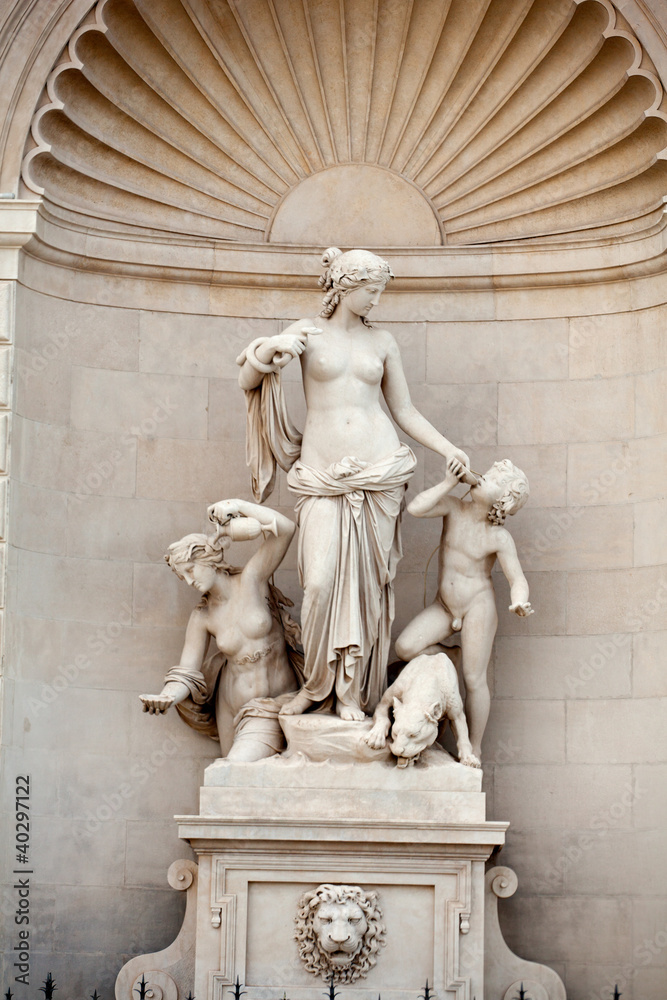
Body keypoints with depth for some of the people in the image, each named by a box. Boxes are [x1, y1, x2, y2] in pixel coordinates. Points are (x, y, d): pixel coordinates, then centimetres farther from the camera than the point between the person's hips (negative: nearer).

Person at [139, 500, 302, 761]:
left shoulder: (251, 579, -8)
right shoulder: (202, 617, -1)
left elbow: (285, 529, -20)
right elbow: (186, 676, -7)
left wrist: (238, 505, -25)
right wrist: (167, 696, -29)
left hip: (272, 709, -5)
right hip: (231, 707, 5)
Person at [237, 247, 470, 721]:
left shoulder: (382, 341, 12)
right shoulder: (307, 331, 7)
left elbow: (405, 411, 15)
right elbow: (248, 382, 3)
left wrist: (449, 450, 5)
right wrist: (270, 348, -16)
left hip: (378, 470, 2)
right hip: (323, 476, -2)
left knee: (367, 583, -1)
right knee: (321, 583, -11)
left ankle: (352, 693, 9)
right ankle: (316, 683, 9)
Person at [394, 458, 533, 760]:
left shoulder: (499, 538, -15)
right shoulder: (454, 508, -7)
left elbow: (517, 578, -14)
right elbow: (416, 508, -20)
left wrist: (520, 601, -37)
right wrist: (448, 483, -21)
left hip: (477, 608, -4)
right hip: (444, 606, 4)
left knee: (474, 679, -1)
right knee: (405, 648, -13)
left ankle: (474, 747, 14)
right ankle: (455, 658, 14)